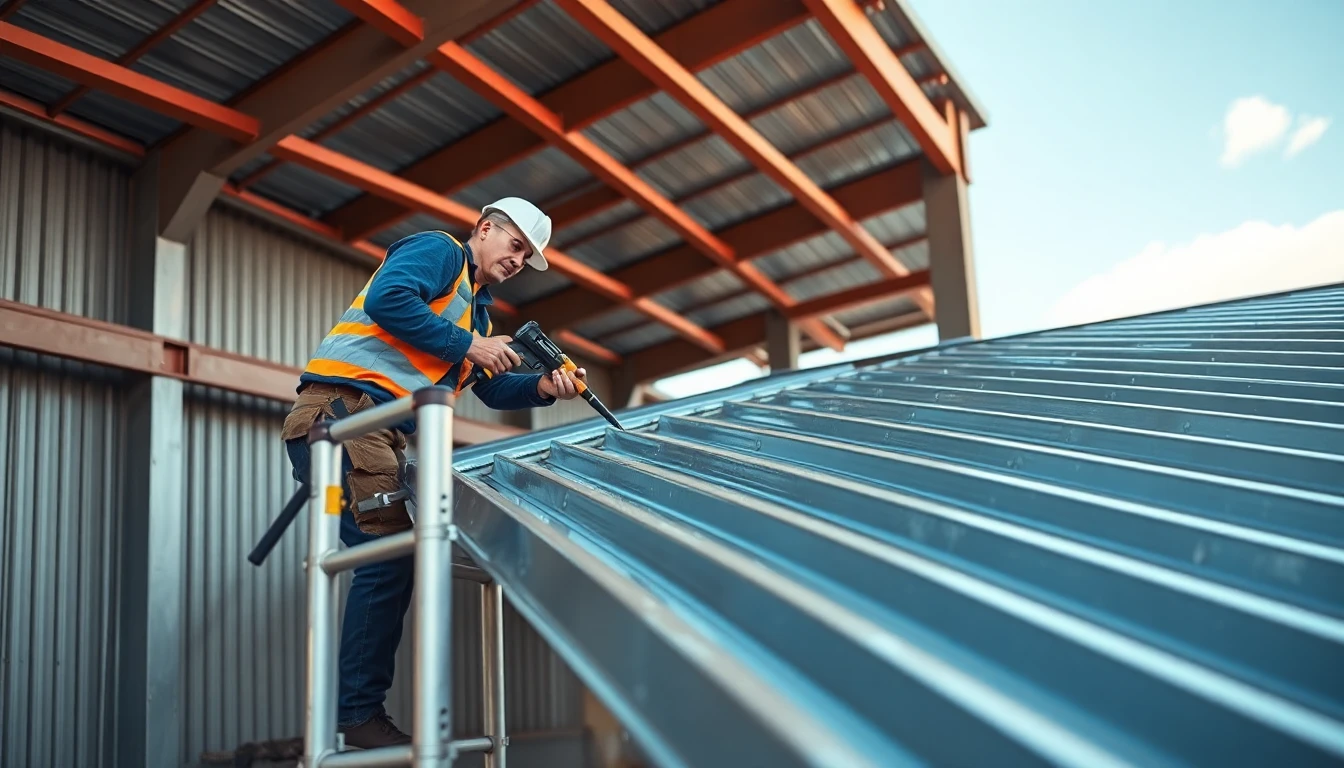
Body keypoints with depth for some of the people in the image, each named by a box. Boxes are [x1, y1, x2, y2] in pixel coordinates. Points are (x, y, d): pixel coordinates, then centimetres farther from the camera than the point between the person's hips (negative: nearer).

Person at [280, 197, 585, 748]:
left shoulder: (477, 312, 30)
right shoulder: (439, 252, 3)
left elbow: (494, 390, 23)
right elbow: (387, 298, -16)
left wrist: (544, 388, 3)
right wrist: (468, 346, -10)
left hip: (378, 434, 10)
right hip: (341, 407, -10)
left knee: (392, 560, 5)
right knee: (390, 554, -15)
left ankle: (360, 714, 10)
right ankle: (358, 714, -9)